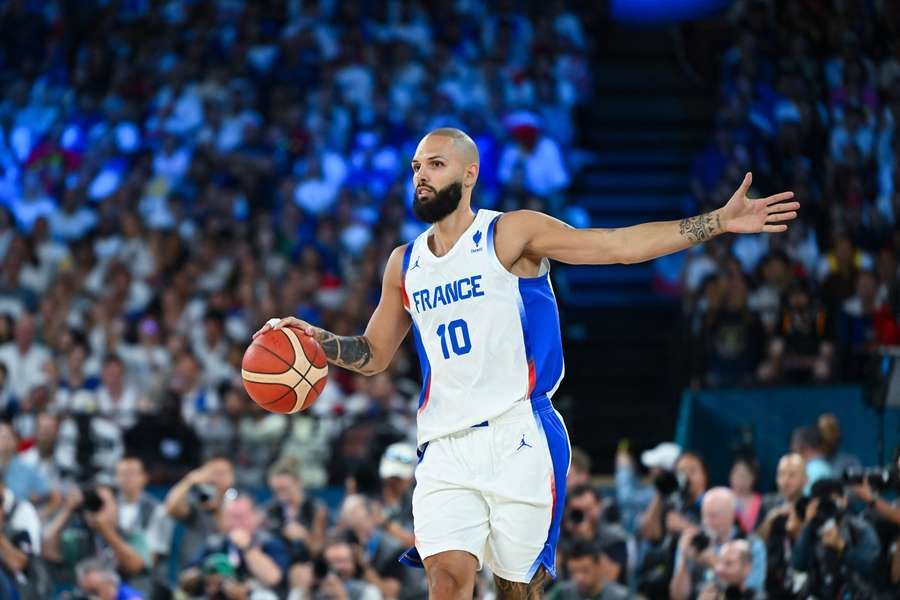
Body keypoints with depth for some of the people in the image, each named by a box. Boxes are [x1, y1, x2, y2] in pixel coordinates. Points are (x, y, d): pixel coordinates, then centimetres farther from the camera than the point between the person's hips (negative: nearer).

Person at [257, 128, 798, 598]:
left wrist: (719, 222, -16)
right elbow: (374, 355, 25)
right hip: (447, 446, 3)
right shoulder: (405, 264, 14)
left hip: (518, 436, -3)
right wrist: (316, 340, 6)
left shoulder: (512, 234, -1)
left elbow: (622, 246, -7)